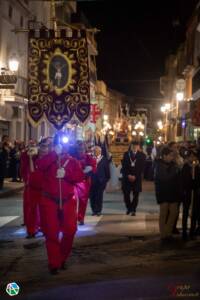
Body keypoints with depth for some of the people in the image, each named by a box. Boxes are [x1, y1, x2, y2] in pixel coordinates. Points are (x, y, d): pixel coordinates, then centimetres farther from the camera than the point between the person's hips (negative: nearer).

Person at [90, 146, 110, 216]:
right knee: (92, 196, 2)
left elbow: (107, 171, 5)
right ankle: (94, 210, 12)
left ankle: (99, 210, 11)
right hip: (92, 181, 2)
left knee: (99, 196, 0)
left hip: (100, 181, -2)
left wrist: (106, 179, -1)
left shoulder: (104, 160, 3)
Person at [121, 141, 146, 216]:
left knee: (135, 195, 0)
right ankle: (129, 208, 18)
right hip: (127, 177, 1)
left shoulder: (142, 155, 1)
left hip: (137, 178, -1)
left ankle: (133, 210, 10)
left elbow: (141, 167, -2)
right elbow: (124, 166, 2)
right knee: (126, 194, 0)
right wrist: (128, 175, -10)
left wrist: (135, 176, -10)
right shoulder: (126, 154, 6)